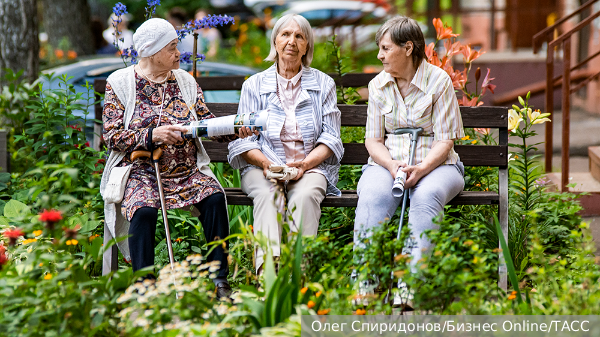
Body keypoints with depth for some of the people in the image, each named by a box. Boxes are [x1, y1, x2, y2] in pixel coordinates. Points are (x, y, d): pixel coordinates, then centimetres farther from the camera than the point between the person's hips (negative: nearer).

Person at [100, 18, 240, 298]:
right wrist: (153, 135, -19)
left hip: (187, 171, 3)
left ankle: (220, 280, -22)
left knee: (214, 198, -26)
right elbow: (112, 136, -5)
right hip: (140, 171, -3)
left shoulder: (185, 81, 14)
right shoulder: (119, 83, 3)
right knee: (143, 209, -35)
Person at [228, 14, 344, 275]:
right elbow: (243, 139, 7)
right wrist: (265, 163, -14)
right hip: (263, 165, 0)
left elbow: (331, 138, 8)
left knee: (305, 195, -35)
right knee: (267, 194, -34)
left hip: (310, 165, 0)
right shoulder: (255, 85, 14)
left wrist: (305, 163, -11)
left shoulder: (323, 84, 14)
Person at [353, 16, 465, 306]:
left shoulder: (438, 81, -2)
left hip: (433, 164, -2)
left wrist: (421, 168, -24)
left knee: (427, 195, -37)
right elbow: (373, 140, 8)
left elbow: (445, 140, -4)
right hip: (387, 163, 2)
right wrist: (393, 166, -14)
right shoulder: (378, 85, 10)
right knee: (372, 197, -33)